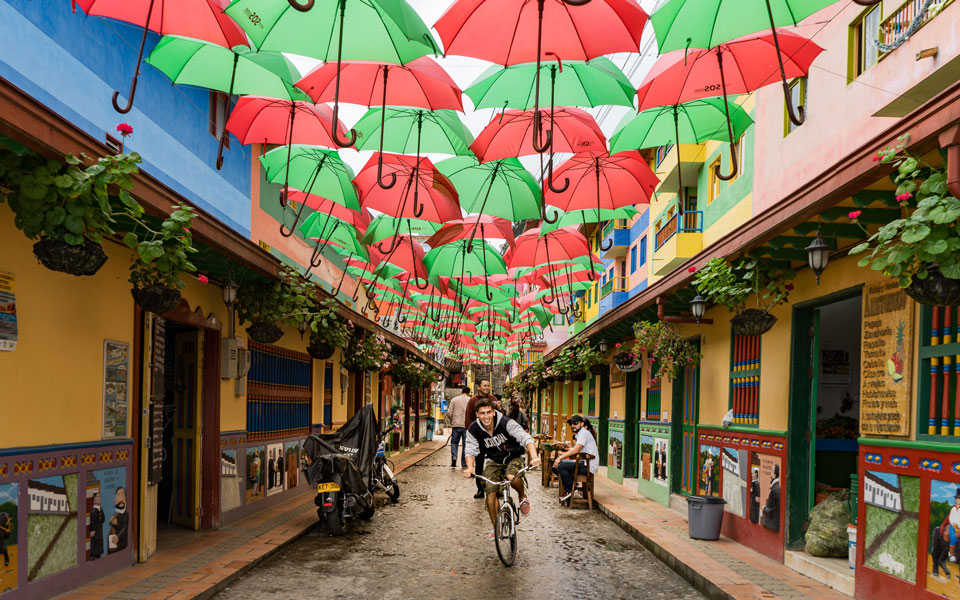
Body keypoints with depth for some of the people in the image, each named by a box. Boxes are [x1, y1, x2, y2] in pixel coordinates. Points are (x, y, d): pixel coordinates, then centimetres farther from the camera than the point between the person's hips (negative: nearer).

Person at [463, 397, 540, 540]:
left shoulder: (506, 422, -26)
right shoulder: (473, 430, -15)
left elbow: (526, 438, -34)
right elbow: (471, 451, -14)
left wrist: (534, 457, -51)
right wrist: (470, 467, -36)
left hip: (514, 457, -3)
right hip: (494, 462, 3)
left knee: (512, 477, -34)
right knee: (491, 492, -12)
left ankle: (523, 497, 0)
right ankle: (495, 527, 7)